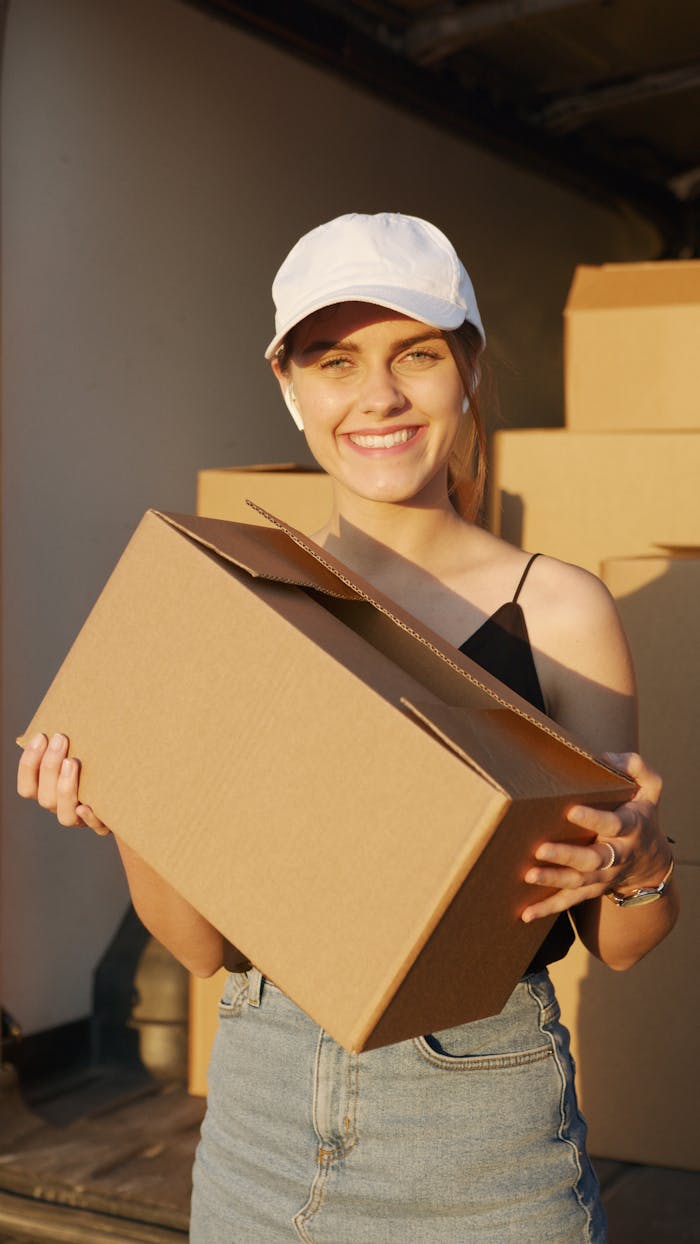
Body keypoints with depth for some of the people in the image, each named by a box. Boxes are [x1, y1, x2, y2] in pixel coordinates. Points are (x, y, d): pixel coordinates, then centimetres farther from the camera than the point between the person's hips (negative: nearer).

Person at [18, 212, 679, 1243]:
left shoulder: (556, 610, -9)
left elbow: (620, 946, -2)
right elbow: (202, 942, 3)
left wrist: (642, 865, -23)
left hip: (480, 1129, -2)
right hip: (262, 1114, 3)